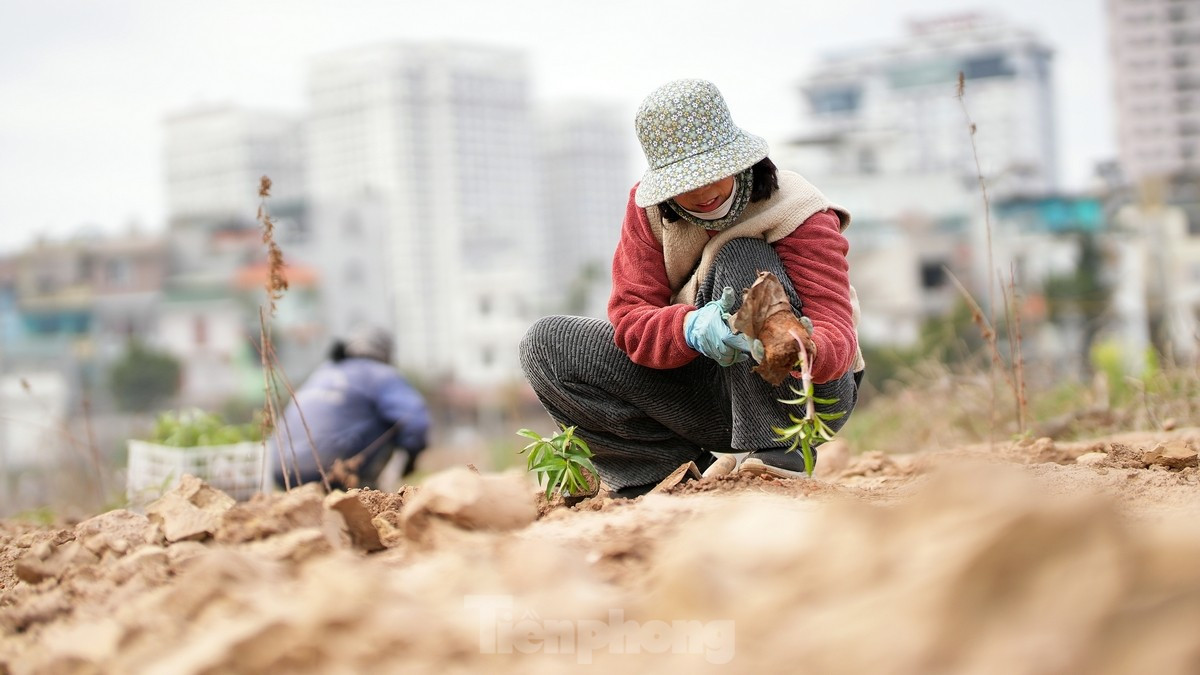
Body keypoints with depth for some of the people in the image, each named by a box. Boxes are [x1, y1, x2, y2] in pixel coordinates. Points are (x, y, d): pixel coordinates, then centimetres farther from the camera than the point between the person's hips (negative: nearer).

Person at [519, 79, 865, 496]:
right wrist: (692, 329, -39)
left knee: (742, 257, -29)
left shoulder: (797, 213, -17)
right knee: (547, 344, -11)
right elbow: (631, 320, -15)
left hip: (807, 392, -4)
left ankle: (776, 453, -27)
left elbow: (836, 330, -29)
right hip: (712, 392, 4)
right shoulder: (648, 209, -5)